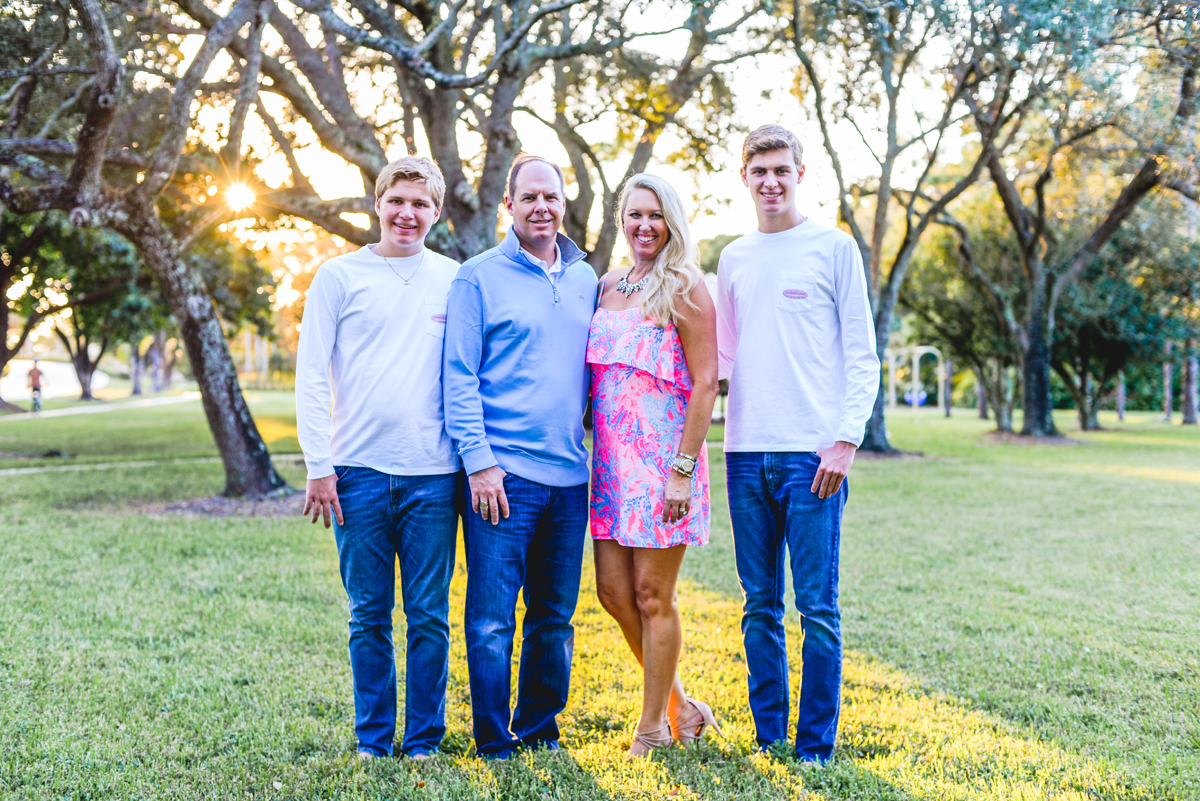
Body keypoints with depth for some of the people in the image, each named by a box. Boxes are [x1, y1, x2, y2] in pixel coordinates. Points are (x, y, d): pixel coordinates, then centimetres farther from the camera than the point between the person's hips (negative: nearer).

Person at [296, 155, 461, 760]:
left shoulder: (455, 281, 9)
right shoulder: (340, 276, 5)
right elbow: (311, 376, 3)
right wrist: (318, 466, -4)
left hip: (432, 474, 1)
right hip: (359, 471, 0)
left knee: (429, 614, 3)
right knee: (369, 614, 6)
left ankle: (424, 740, 15)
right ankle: (373, 739, 18)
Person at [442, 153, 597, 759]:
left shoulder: (586, 280, 14)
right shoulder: (478, 277, 0)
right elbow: (459, 377, -4)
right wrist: (478, 460, -12)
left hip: (569, 476, 5)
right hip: (503, 474, -5)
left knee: (555, 617, 11)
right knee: (492, 620, -3)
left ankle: (539, 733, 24)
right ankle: (494, 744, 9)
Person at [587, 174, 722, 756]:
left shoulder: (684, 287, -5)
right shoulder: (608, 289, 15)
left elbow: (705, 384, -10)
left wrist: (683, 469, -16)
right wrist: (591, 454, 11)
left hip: (662, 461, -7)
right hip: (611, 461, 7)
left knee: (651, 595, 0)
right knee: (613, 591, 7)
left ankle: (653, 731, 14)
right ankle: (679, 708, 25)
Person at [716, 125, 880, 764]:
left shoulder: (834, 249, 2)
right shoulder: (733, 259, 16)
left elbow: (861, 357, -1)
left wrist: (845, 440, -10)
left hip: (811, 453, -4)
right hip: (746, 453, 4)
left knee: (817, 608, -2)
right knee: (760, 608, 9)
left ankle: (816, 746, 7)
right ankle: (767, 736, 18)